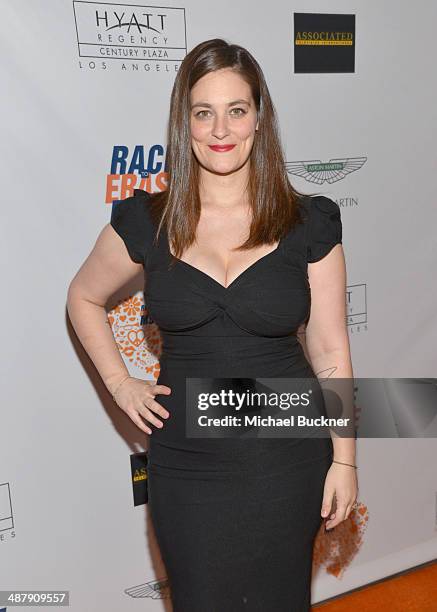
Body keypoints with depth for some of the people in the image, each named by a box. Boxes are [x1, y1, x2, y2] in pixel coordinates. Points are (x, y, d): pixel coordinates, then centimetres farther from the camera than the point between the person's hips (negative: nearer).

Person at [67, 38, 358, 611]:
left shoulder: (310, 223, -6)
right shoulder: (146, 221, -5)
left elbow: (330, 351, -2)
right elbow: (83, 298, 11)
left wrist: (344, 459, -1)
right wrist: (119, 383, 1)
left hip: (287, 462, 0)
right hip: (187, 465, 1)